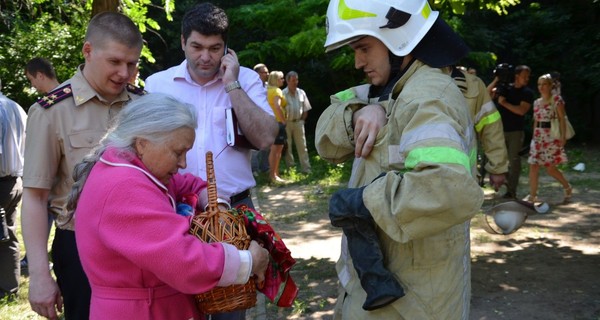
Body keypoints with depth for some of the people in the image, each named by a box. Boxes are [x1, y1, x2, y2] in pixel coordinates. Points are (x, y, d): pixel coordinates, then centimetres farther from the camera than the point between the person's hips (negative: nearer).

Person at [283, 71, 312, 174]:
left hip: (298, 122, 3)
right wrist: (283, 121, -6)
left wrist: (302, 120, 6)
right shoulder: (283, 94, -8)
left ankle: (306, 168, 4)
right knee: (287, 147, 5)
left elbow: (306, 109, 11)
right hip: (287, 123, -3)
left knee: (302, 146, 2)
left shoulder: (301, 93, 5)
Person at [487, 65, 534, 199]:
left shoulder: (527, 93, 0)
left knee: (514, 161, -1)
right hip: (500, 130, 2)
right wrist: (495, 81, -10)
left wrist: (504, 103, -13)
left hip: (516, 132, -2)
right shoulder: (505, 88, 8)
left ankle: (511, 191, 4)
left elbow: (522, 110, -14)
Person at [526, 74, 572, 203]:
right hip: (538, 137, 6)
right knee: (533, 166, -2)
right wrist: (534, 136, 14)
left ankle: (567, 187, 25)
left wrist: (563, 136, -15)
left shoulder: (556, 99, -5)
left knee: (550, 168, 0)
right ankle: (532, 196, 3)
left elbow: (562, 118, -9)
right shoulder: (536, 102, 12)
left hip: (552, 137, -6)